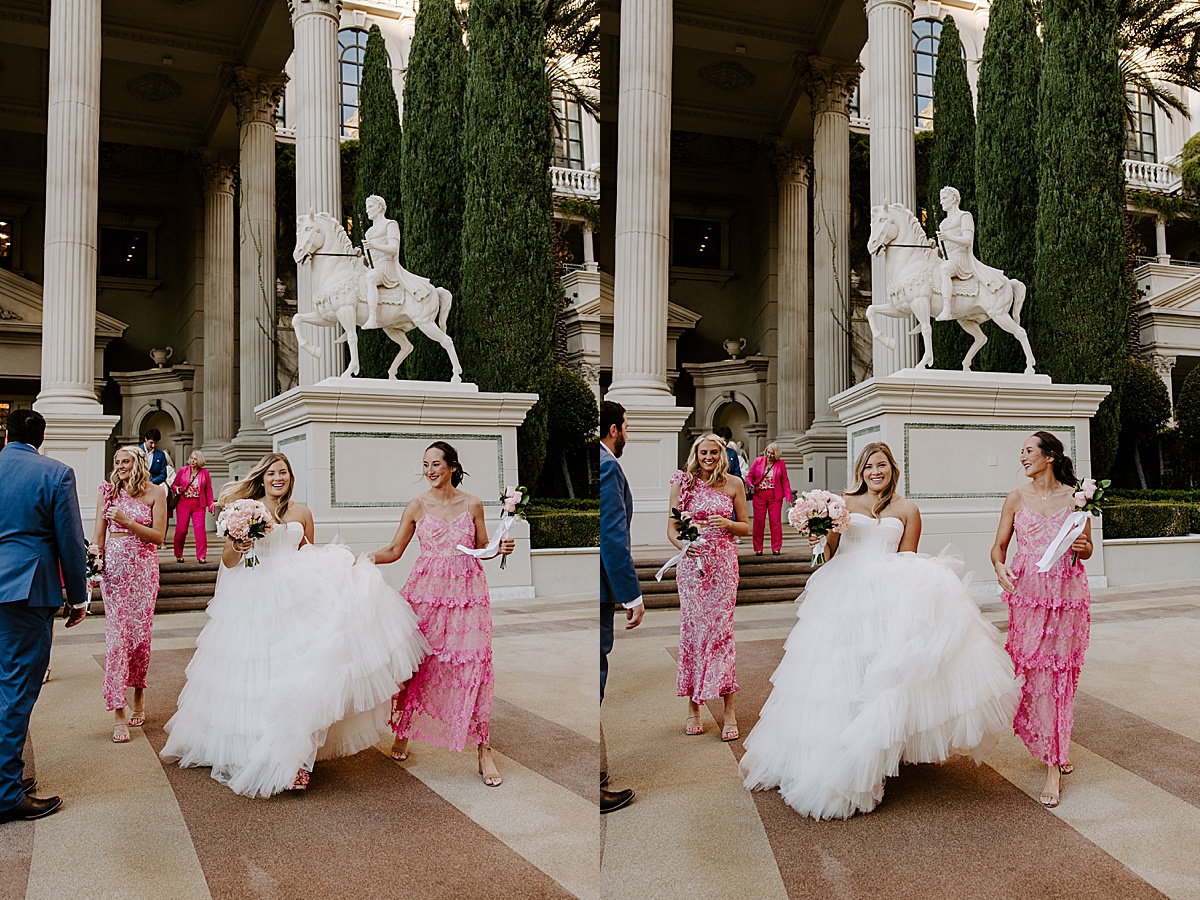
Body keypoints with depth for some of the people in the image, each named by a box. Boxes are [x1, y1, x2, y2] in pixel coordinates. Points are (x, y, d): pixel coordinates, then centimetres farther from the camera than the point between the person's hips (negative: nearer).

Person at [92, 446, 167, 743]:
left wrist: (127, 521, -15)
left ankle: (139, 696, 26)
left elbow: (158, 535, -4)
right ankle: (119, 713, -4)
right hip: (113, 566, 1)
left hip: (144, 567, 0)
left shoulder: (155, 492, 0)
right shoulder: (108, 491, 5)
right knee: (116, 633, -5)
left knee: (140, 633, 5)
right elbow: (99, 533, 6)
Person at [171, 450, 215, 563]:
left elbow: (209, 490, 6)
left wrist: (211, 505, 0)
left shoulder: (205, 473, 6)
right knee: (181, 529, 1)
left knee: (200, 529, -8)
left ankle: (201, 556, -3)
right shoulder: (183, 470, 7)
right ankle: (178, 555, 15)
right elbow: (174, 484, 13)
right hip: (183, 504, 1)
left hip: (199, 505, -1)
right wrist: (177, 489, -10)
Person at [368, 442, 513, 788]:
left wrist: (500, 548, -6)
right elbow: (394, 550, 7)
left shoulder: (472, 503, 5)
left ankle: (483, 751, 1)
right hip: (426, 590, 1)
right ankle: (403, 733, 25)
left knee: (474, 666, -6)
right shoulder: (417, 506, 4)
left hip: (466, 590, 0)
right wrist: (369, 558, -10)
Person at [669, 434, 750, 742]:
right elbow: (671, 528, 3)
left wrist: (727, 524, -11)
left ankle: (729, 711, 2)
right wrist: (683, 544, -17)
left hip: (723, 563, 0)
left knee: (721, 629, -5)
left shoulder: (734, 483, 5)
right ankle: (693, 708, 11)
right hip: (692, 563, 0)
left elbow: (746, 528, 10)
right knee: (691, 629, 1)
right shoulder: (683, 483, 3)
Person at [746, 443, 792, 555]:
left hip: (775, 496, 0)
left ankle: (776, 548, 7)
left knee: (776, 522, -1)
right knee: (759, 522, 1)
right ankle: (758, 549, 9)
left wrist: (788, 497, -2)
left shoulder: (781, 463, 4)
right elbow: (750, 476, 11)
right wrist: (751, 485, -10)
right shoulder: (758, 461, 4)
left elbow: (785, 481, 5)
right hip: (759, 495, 0)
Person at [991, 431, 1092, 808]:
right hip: (1028, 591, 0)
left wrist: (1082, 547, -11)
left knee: (1061, 670, 1)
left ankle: (1057, 746, 16)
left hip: (1068, 591, 0)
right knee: (1037, 671, -3)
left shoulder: (1075, 496, 5)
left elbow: (1087, 548, 12)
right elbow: (999, 545, 8)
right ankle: (1053, 764, 5)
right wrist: (1000, 567, -12)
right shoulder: (1017, 498, 7)